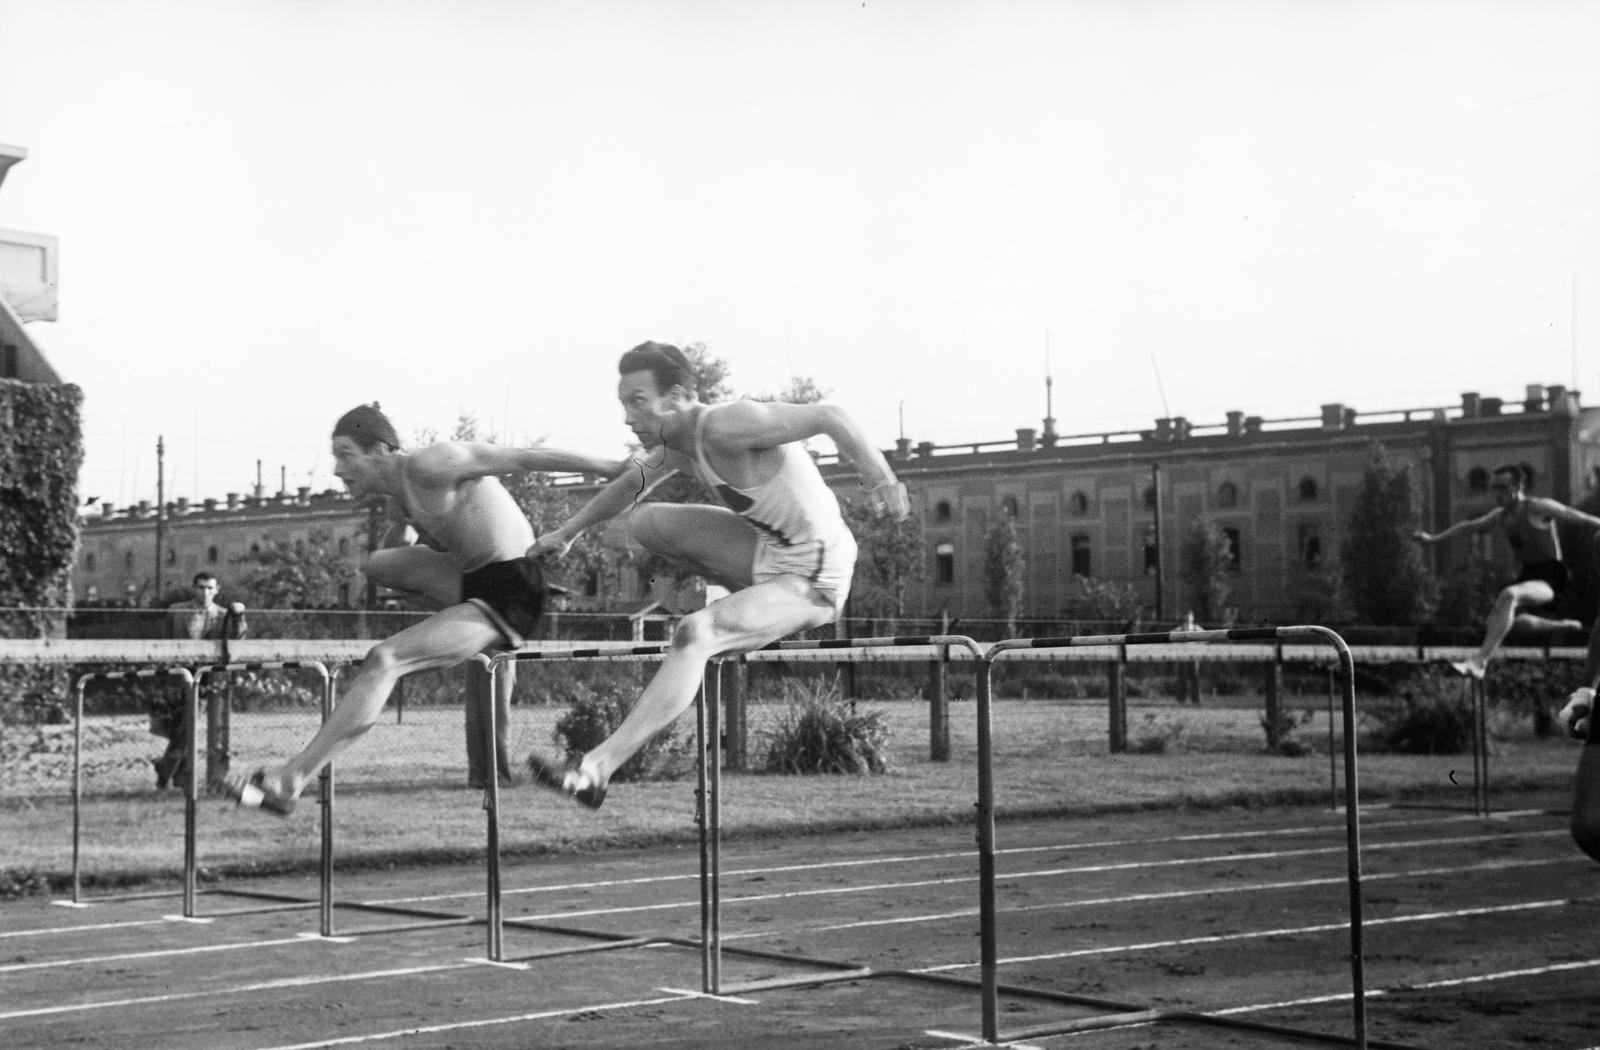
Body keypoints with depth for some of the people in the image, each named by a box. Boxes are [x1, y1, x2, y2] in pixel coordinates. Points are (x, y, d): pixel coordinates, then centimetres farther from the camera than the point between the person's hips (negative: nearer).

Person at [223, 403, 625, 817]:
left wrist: (617, 469, -17)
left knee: (383, 661, -19)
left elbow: (525, 458, -18)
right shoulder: (397, 495, 10)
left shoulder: (430, 464, -18)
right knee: (378, 564, 24)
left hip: (509, 596, -10)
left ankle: (289, 780, -19)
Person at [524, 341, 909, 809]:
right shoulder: (677, 442, 3)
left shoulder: (727, 425, -24)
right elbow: (628, 486, 24)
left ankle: (595, 770, -30)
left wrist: (879, 478, -46)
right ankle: (754, 604, 15)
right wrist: (567, 532, 30)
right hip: (770, 549, 9)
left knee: (694, 633, -28)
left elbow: (829, 417, -31)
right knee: (644, 523, 8)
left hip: (812, 583, -9)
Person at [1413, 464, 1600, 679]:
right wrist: (1434, 539, 29)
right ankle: (1565, 626, 33)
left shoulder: (1538, 508, -12)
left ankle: (1479, 661, -43)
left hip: (1551, 579, -9)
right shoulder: (1500, 516, 10)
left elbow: (1580, 518, -11)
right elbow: (1470, 526, 25)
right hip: (1528, 574, 9)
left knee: (1509, 596, -34)